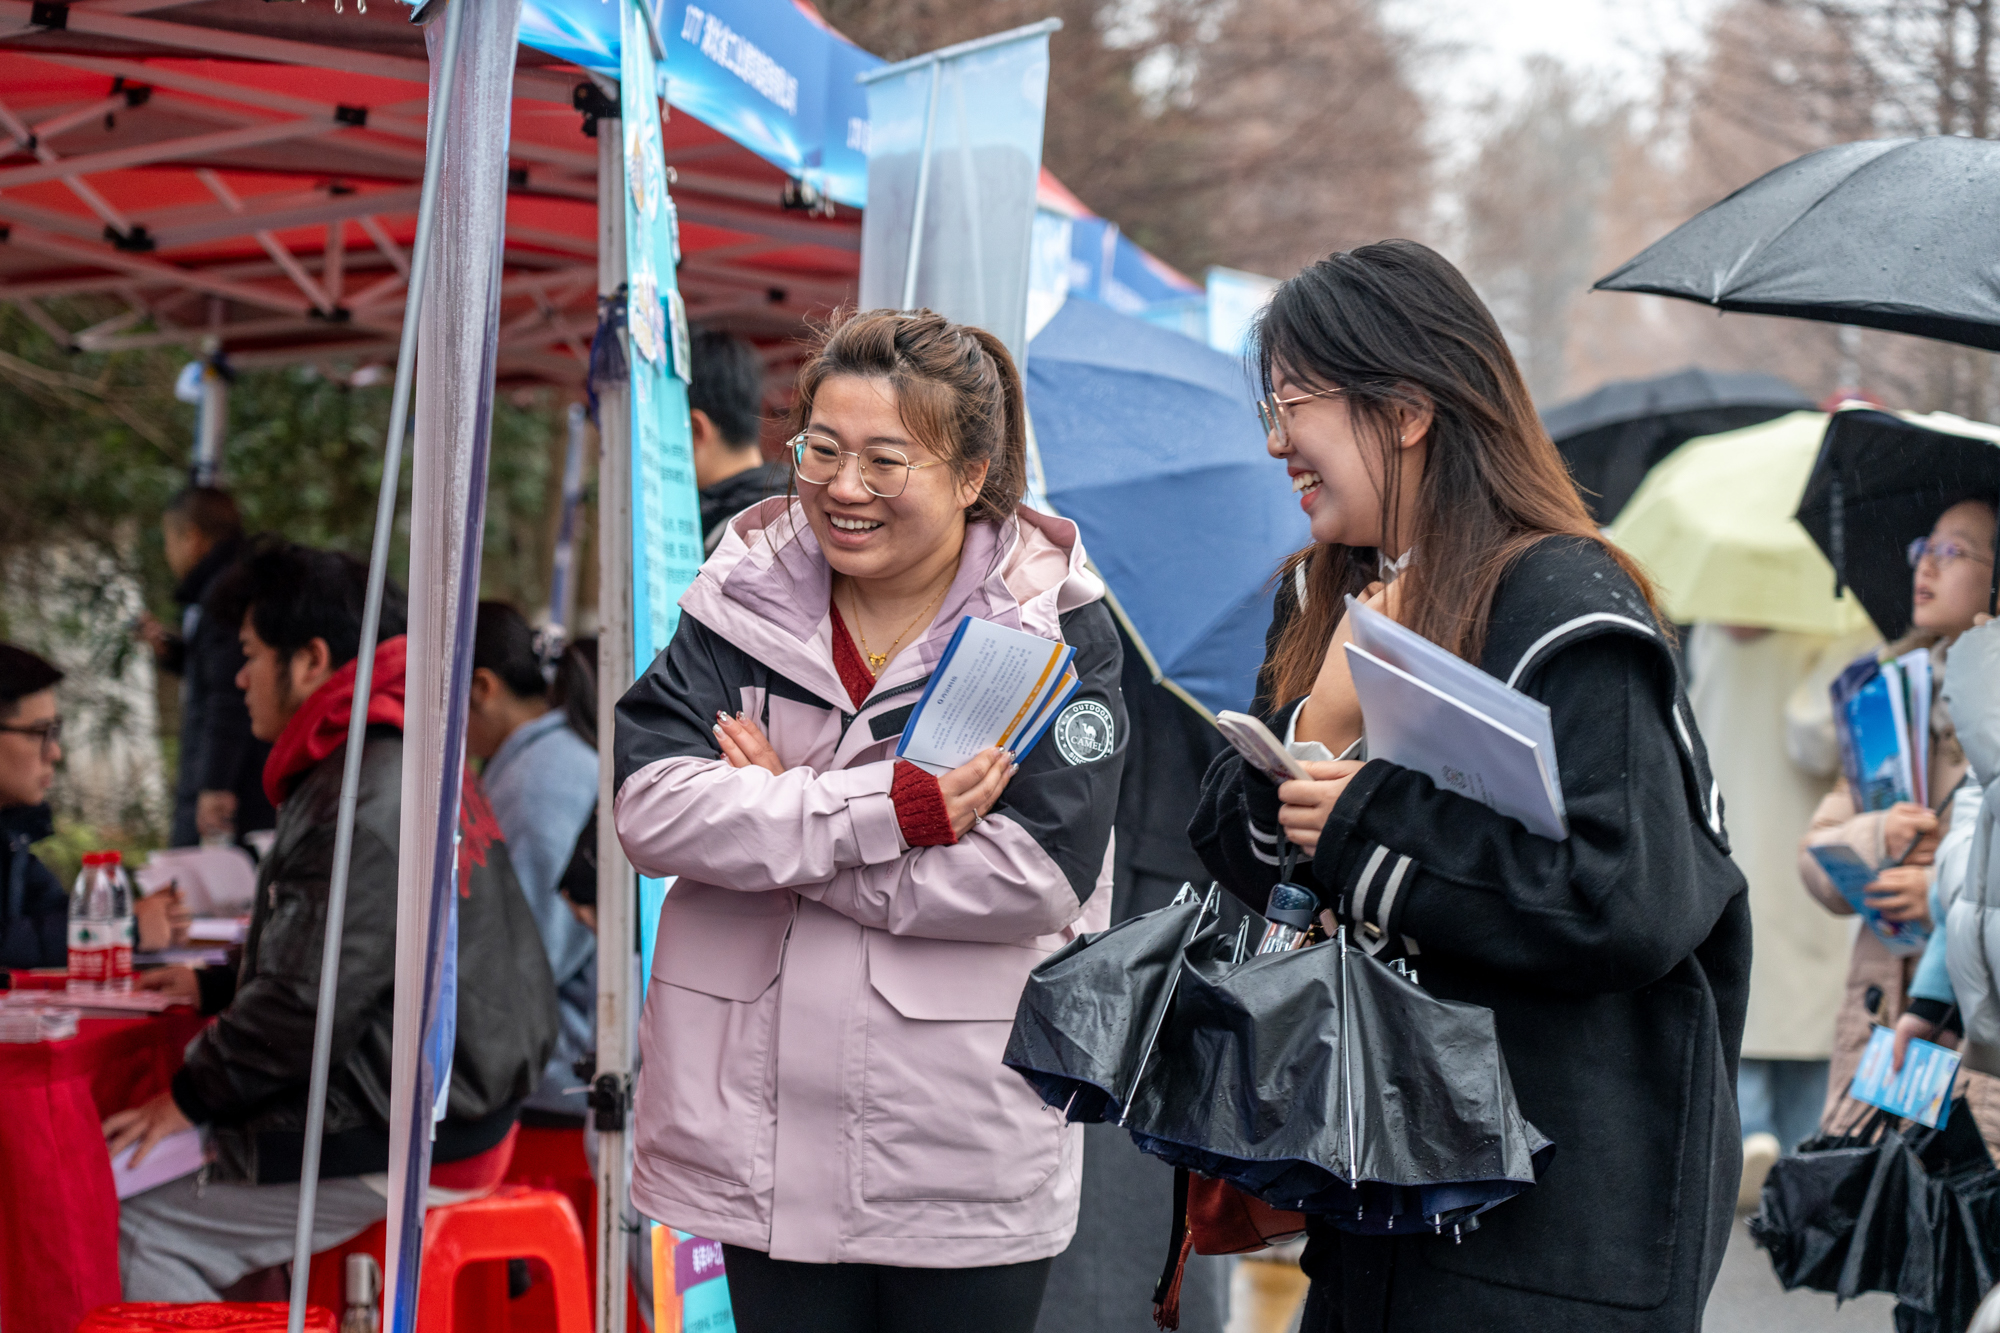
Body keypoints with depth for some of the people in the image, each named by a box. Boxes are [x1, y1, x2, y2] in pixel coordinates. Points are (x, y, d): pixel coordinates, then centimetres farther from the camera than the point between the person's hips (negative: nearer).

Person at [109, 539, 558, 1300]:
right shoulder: (420, 763, 14)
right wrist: (215, 987, 26)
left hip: (395, 1150, -11)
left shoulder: (363, 806, -20)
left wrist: (188, 1098, -9)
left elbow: (311, 1002, -21)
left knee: (130, 1234, -11)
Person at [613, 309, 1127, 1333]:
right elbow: (651, 807, -10)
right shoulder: (744, 600, 4)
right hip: (766, 1139, 3)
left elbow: (1033, 873, -17)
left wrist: (775, 818, -13)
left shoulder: (1052, 630, -5)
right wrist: (886, 810, -20)